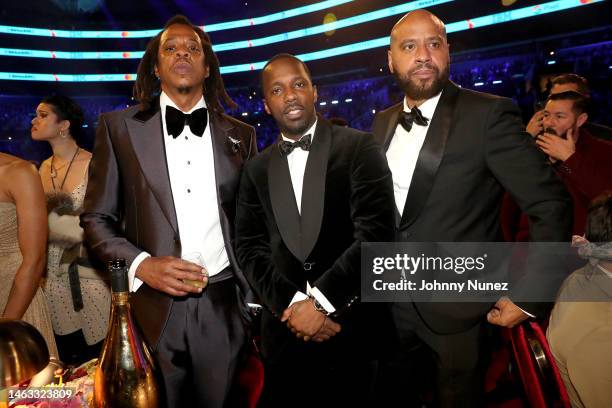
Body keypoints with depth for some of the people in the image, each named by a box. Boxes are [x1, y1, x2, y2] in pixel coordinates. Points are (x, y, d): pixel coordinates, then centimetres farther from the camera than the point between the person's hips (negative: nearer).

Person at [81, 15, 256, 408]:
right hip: (153, 307, -1)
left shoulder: (240, 134, 8)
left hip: (223, 306, 2)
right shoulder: (119, 127, 4)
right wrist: (141, 264, -11)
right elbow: (96, 218, 5)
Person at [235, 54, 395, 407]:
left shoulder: (359, 147, -4)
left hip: (352, 327, -3)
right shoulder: (257, 169, 9)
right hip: (285, 330, 3)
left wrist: (319, 300, -15)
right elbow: (249, 247, 2)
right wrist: (291, 303, -12)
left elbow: (376, 233, -13)